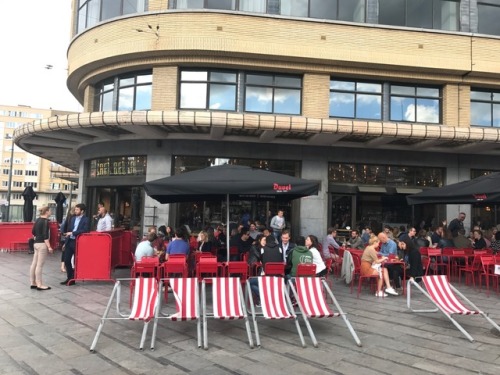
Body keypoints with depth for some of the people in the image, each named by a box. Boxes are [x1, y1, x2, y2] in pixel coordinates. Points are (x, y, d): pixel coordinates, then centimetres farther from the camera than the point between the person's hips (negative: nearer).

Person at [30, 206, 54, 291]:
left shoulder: (38, 220, 11)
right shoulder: (45, 221, -15)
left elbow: (33, 232, 19)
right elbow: (45, 235, -20)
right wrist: (49, 247, -20)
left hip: (36, 243, 9)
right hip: (42, 244, -9)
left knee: (34, 263, 11)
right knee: (40, 265, -5)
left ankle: (33, 283, 18)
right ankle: (39, 285, 0)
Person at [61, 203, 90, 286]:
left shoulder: (86, 220, -8)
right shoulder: (73, 218, 13)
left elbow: (85, 230, -20)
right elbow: (69, 229, 19)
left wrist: (72, 233, -20)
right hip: (69, 241, 7)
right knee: (66, 260, 8)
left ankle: (72, 279, 14)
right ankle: (69, 278, 21)